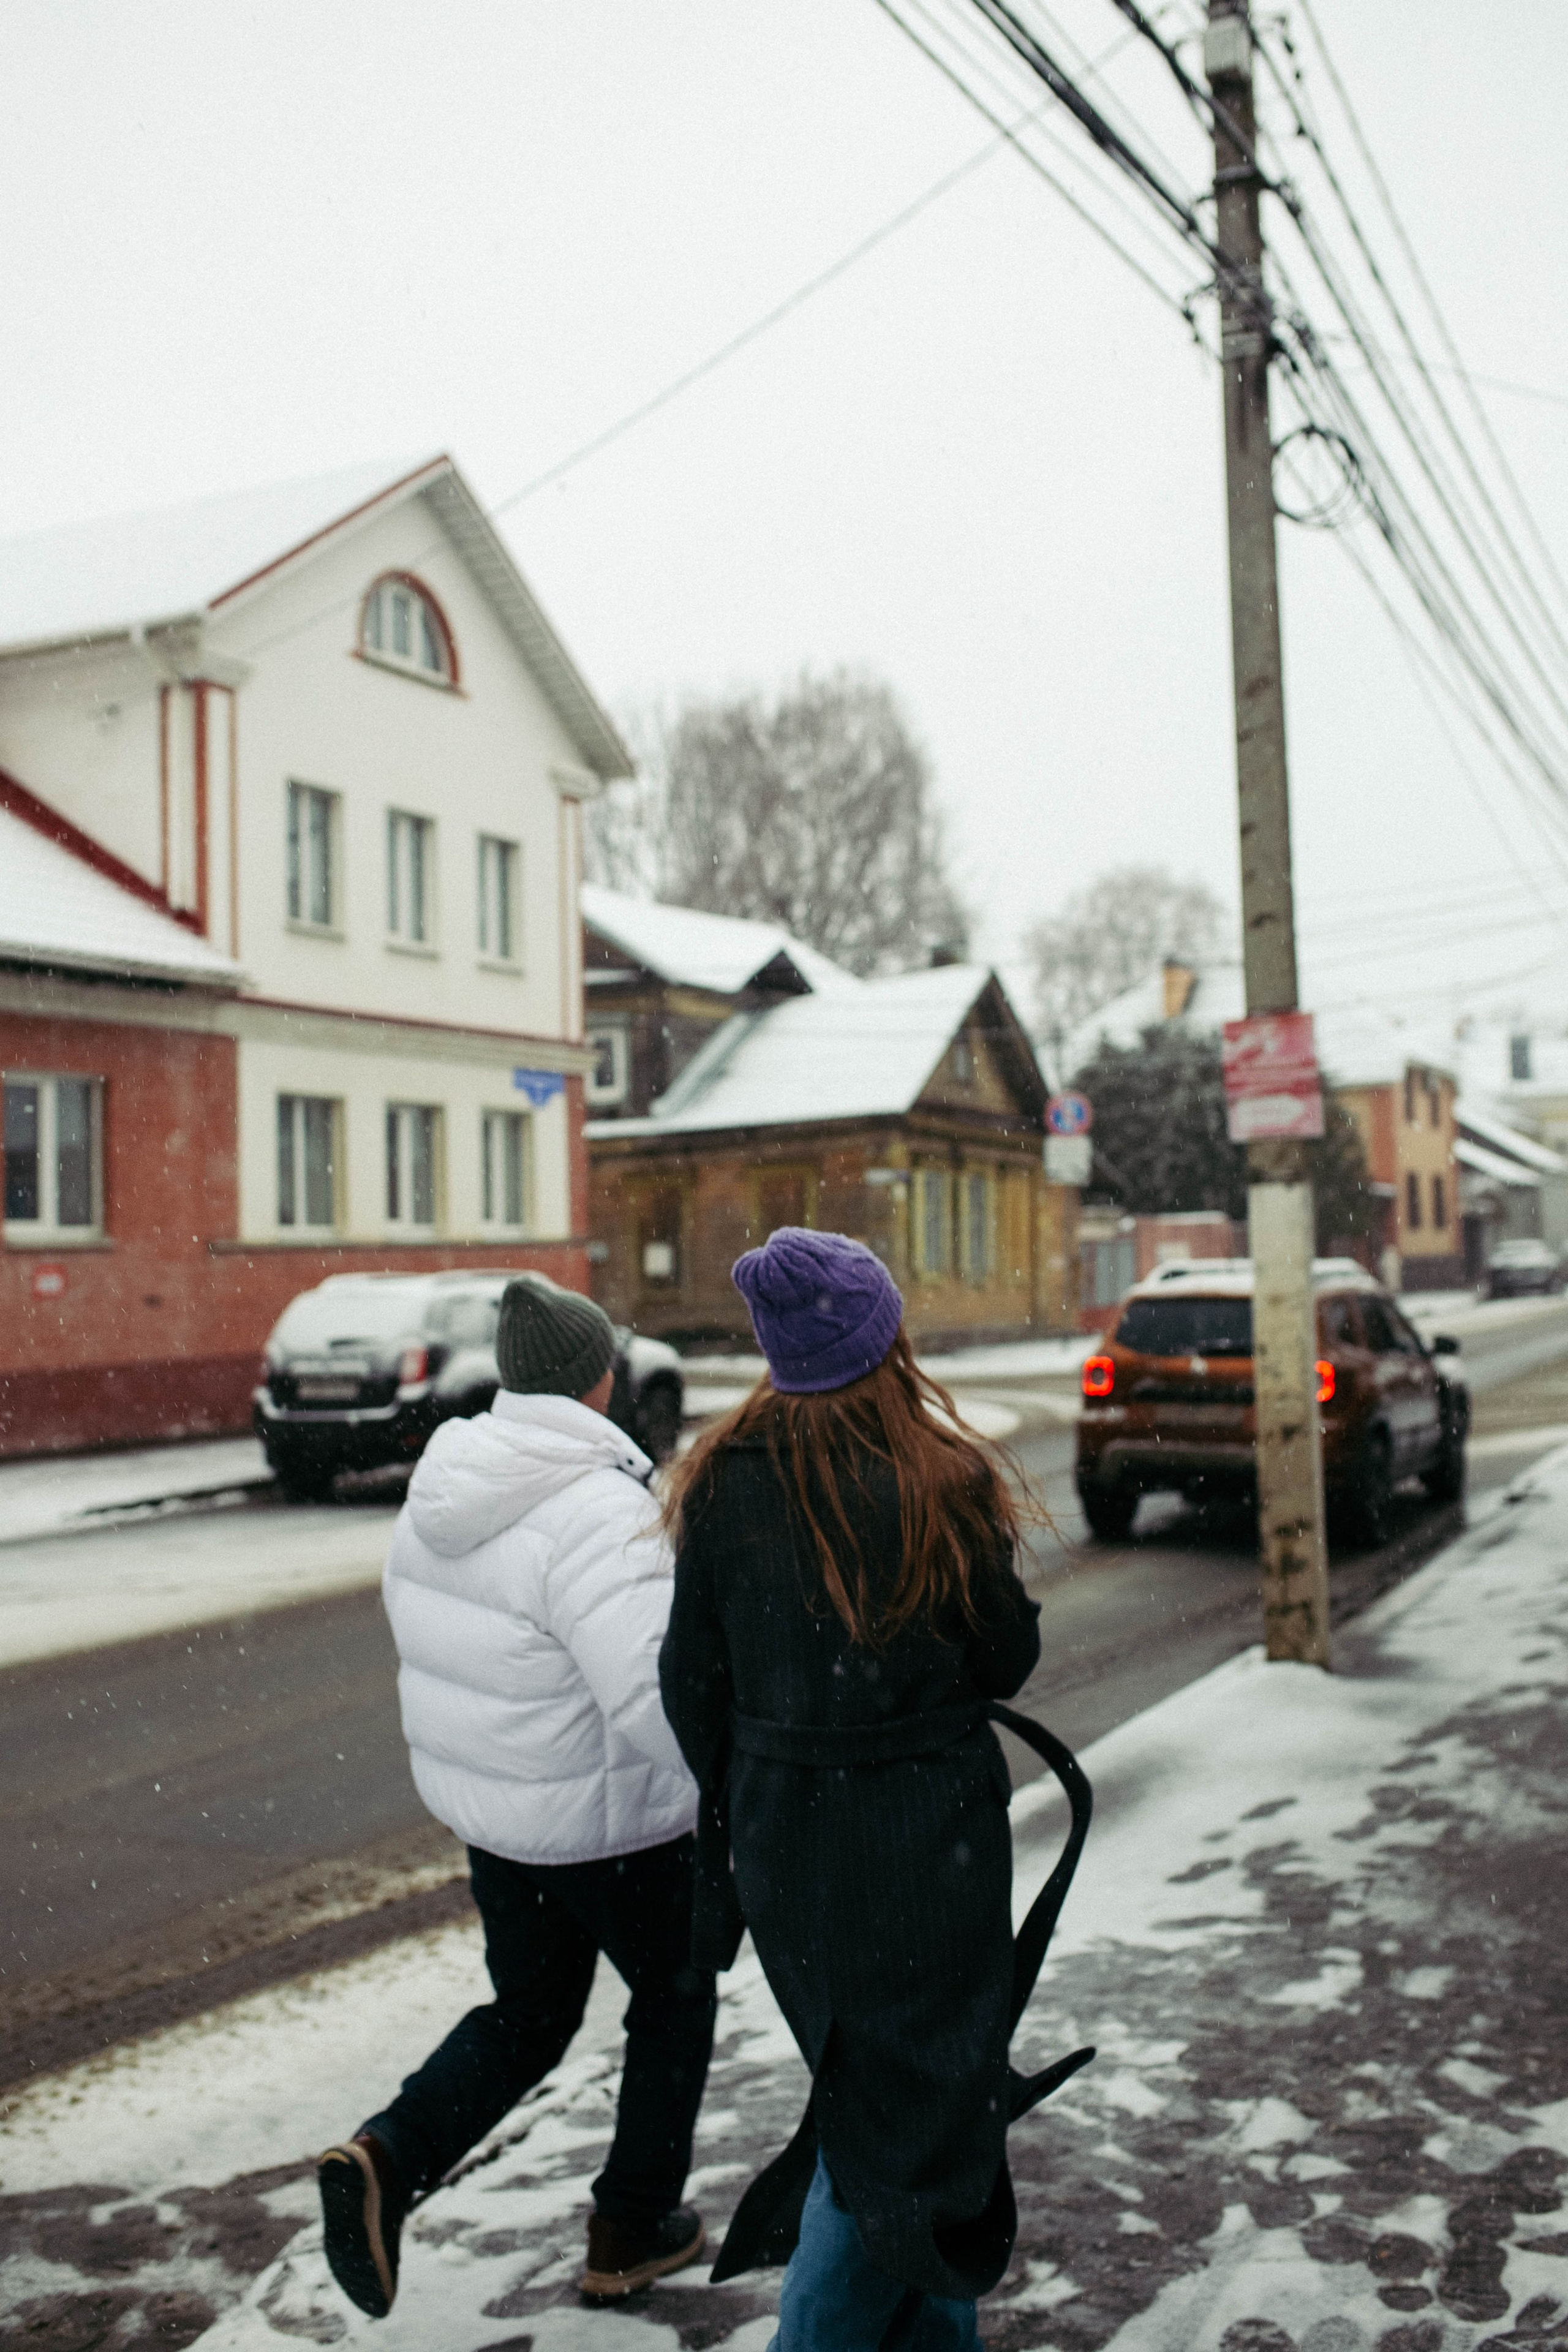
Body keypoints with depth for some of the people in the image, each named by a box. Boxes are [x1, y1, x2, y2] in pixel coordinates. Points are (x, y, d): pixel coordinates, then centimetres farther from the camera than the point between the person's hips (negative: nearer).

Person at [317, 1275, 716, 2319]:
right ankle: (631, 2231, 30)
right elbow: (659, 1701, -34)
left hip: (490, 1811, 7)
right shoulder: (598, 1509, -27)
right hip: (609, 1824, -7)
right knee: (674, 2003, 19)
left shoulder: (444, 1486, 0)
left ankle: (385, 2159, 3)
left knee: (527, 2016, 23)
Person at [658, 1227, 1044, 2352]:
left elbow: (691, 1681, 1)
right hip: (922, 1837, -5)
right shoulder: (940, 1483, -17)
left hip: (779, 1835, 5)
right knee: (911, 2105, 8)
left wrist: (734, 1811, 15)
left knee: (863, 2092, 22)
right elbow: (1007, 1661, -7)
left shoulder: (723, 1484, -5)